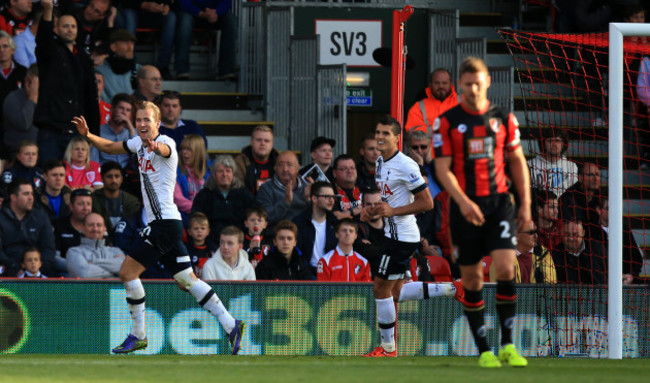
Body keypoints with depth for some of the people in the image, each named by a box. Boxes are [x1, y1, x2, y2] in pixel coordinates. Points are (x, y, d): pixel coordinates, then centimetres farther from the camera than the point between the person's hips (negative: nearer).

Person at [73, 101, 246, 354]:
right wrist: (87, 135, 7)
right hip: (158, 223, 9)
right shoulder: (139, 143, 13)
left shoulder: (166, 142, -13)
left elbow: (164, 150, -38)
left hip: (166, 223, -9)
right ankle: (231, 326, 7)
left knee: (128, 271, -10)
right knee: (187, 280, 8)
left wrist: (155, 146, -62)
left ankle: (138, 335, -2)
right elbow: (109, 147, 26)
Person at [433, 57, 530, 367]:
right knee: (472, 279, 2)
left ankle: (507, 345, -5)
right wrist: (463, 202, -20)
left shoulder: (503, 119, 7)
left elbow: (517, 161, 14)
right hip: (465, 208, -1)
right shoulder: (446, 121, -1)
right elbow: (442, 168, -6)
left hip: (498, 202, 1)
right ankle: (483, 350, 10)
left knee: (505, 269, -13)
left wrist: (525, 203, 7)